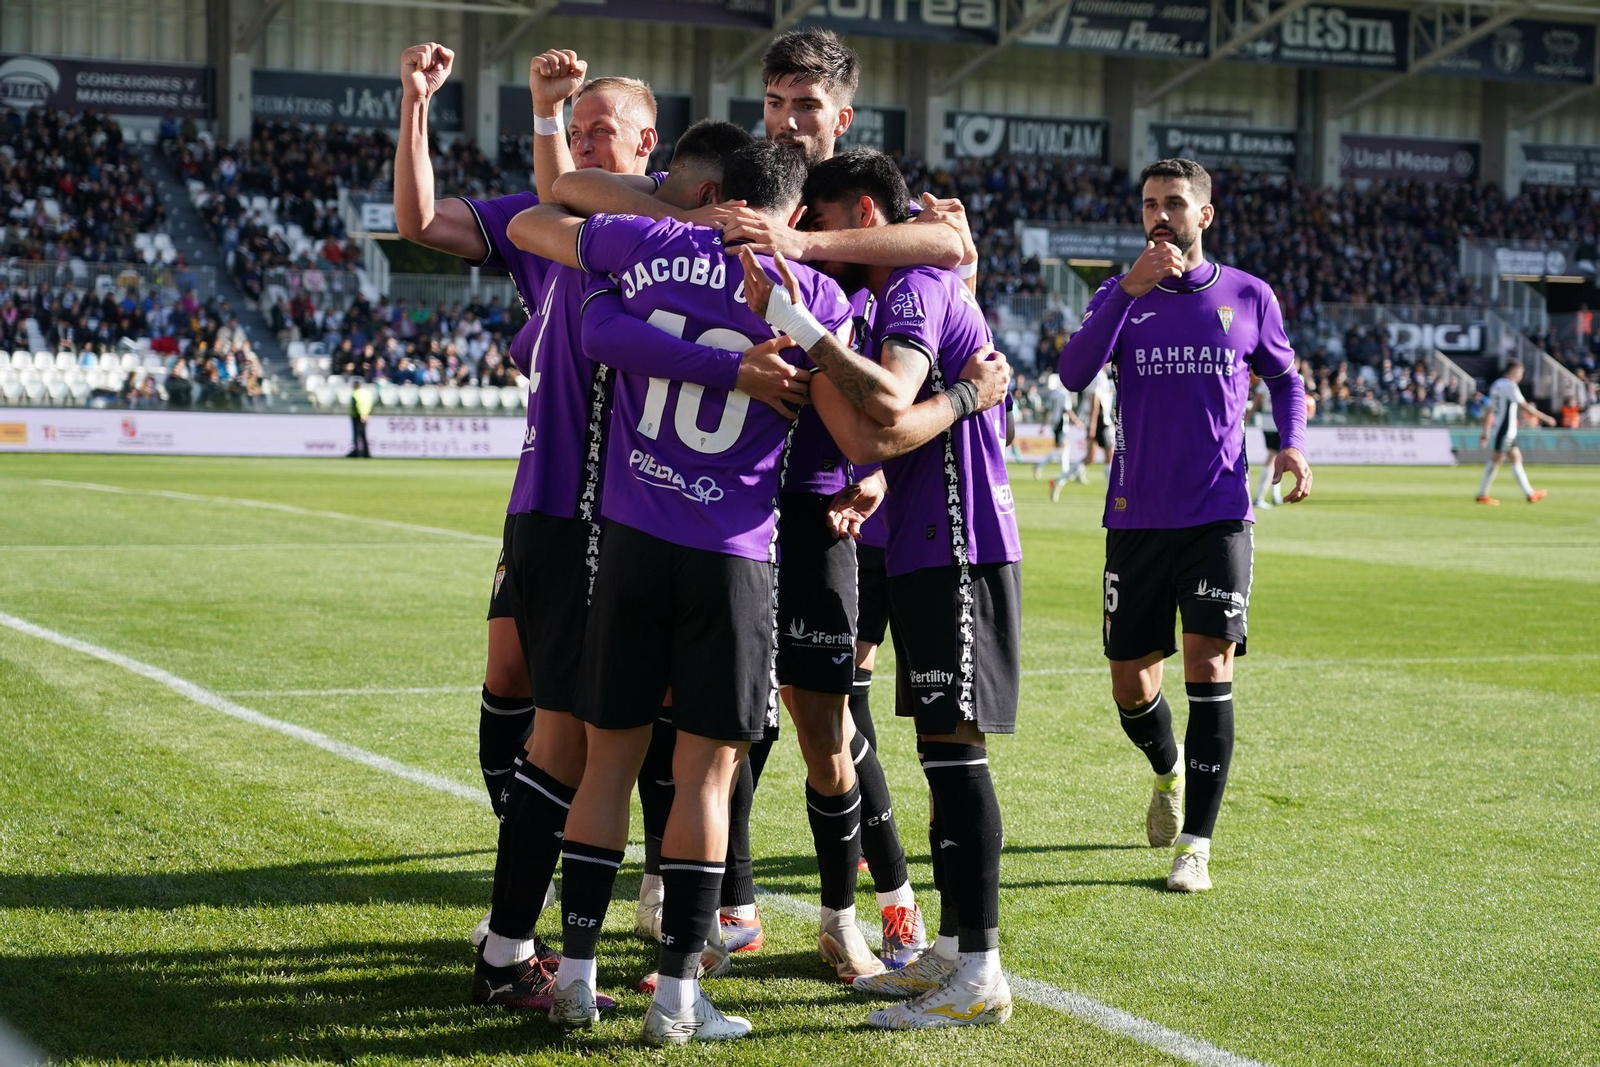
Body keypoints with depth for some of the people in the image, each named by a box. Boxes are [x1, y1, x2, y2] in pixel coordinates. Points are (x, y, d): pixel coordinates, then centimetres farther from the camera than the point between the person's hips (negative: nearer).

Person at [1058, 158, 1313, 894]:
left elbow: (1284, 377, 19)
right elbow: (1073, 373, -13)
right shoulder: (1120, 295, 4)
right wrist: (1129, 290, -22)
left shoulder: (1248, 297, 4)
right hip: (1136, 518, 2)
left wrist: (1292, 443, -1)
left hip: (1218, 515, -1)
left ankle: (1194, 846, -6)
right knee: (1130, 682, 6)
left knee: (1208, 664, -13)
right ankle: (1169, 769, 40)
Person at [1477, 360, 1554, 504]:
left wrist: (1486, 432, 19)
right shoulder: (1509, 385, -12)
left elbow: (1489, 411, 17)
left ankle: (1530, 493, 14)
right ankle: (1482, 494, -6)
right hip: (1506, 429, -10)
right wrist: (1546, 418, -8)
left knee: (1516, 458, 12)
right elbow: (1524, 406, -14)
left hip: (1498, 428, 10)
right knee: (1497, 460, -7)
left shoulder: (1496, 385, 15)